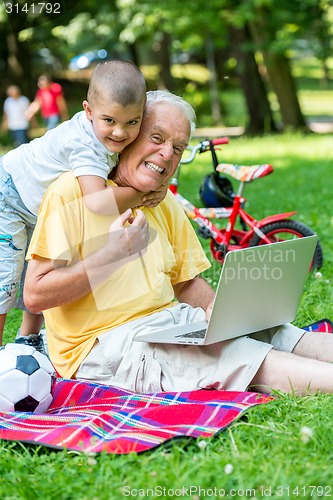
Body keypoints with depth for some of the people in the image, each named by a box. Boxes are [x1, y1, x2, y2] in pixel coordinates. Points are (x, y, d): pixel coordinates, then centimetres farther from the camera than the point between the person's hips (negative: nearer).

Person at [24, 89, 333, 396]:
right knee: (245, 358, -27)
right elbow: (35, 296, -14)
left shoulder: (165, 204, 16)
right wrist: (114, 253, -19)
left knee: (268, 331, -14)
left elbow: (186, 282, 19)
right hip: (103, 345, -7)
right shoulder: (74, 191, -8)